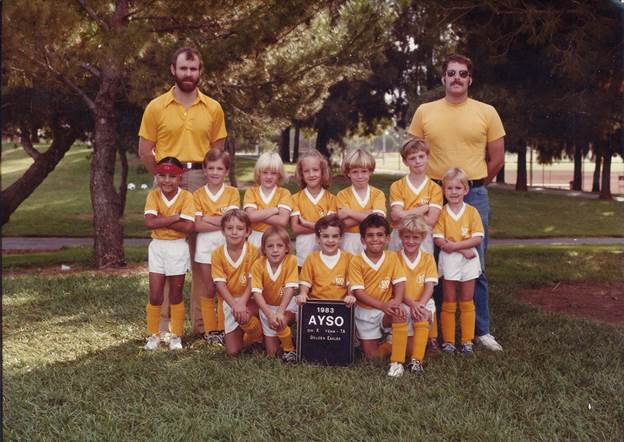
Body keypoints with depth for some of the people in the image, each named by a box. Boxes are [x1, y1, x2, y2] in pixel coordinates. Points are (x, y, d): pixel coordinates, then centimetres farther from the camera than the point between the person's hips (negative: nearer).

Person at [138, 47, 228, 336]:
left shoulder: (213, 109, 8)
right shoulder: (156, 107, 3)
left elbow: (218, 150, 13)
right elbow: (145, 151, 5)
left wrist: (209, 178, 2)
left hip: (201, 181, 2)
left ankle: (202, 320, 14)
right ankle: (164, 321, 7)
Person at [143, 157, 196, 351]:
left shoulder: (186, 197, -10)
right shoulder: (153, 195, -5)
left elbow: (188, 227, -21)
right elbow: (150, 222, -19)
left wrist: (162, 220, -19)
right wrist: (175, 218, -21)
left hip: (178, 248, -1)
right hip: (157, 247, 2)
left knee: (176, 296, 9)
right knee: (155, 296, 3)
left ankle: (176, 336, 21)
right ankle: (153, 335, 18)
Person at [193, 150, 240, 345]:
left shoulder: (232, 193, 2)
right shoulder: (198, 194, 3)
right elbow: (197, 225, -6)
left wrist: (206, 218, -9)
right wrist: (221, 223, -13)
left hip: (227, 243, 0)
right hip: (205, 244, 0)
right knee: (209, 290, 6)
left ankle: (223, 329, 11)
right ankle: (210, 330, 14)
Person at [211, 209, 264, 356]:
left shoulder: (253, 251, -13)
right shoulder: (218, 254, -9)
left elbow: (252, 282, -14)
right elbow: (220, 284, -13)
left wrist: (242, 302, -31)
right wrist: (234, 304, -28)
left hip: (250, 300, -2)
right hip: (230, 302, 2)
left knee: (242, 316, -37)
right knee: (232, 351, -2)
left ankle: (258, 333, -4)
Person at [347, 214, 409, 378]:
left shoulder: (392, 257, -4)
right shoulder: (356, 262, -11)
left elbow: (399, 283, -8)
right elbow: (358, 292, -16)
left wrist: (396, 302, -30)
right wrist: (382, 305, -29)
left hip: (387, 310, 0)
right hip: (365, 312, 0)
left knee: (400, 313, -35)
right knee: (371, 355, -2)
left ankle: (397, 362, -23)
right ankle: (391, 343, 31)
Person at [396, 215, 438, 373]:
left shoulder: (428, 258, 3)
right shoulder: (396, 258, 0)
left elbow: (429, 287, -5)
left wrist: (420, 304, -24)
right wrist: (411, 304, -22)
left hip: (423, 303, 1)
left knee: (422, 316, -35)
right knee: (411, 348, -18)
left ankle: (416, 360, -30)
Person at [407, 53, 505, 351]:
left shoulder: (486, 113, 2)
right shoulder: (425, 112, 5)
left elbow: (497, 159, 7)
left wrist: (474, 184, 9)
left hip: (475, 196, -1)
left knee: (476, 266, 3)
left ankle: (481, 330, 14)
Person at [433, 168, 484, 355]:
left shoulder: (472, 212, -1)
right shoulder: (442, 213, -3)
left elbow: (477, 239, -8)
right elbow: (438, 240, -11)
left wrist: (454, 245, -18)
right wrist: (464, 248, -18)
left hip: (469, 261, 1)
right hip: (448, 261, -1)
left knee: (467, 303, 8)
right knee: (449, 303, 7)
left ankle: (467, 341, 16)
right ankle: (448, 341, 14)